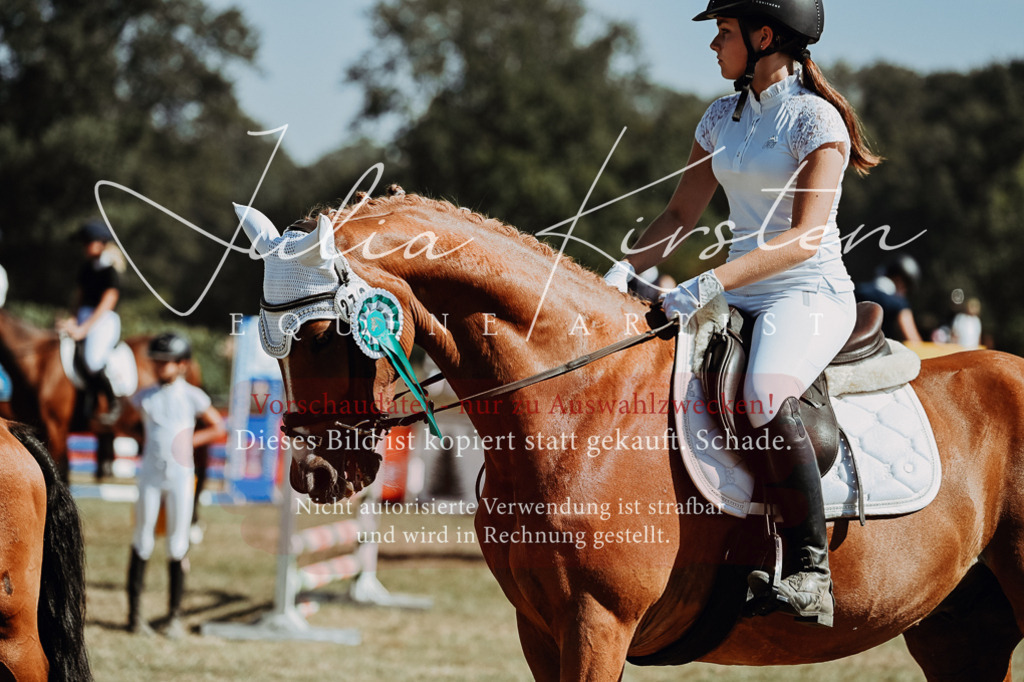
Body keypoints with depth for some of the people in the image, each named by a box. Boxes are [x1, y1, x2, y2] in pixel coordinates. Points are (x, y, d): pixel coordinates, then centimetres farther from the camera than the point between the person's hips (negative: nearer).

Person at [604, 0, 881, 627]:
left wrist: (713, 283, -29)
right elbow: (682, 213, 19)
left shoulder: (816, 120, -10)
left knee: (766, 398, -36)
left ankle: (813, 576, -32)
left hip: (812, 296, -8)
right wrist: (628, 267, 1)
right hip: (741, 298, 8)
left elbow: (806, 236, -20)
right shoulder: (723, 118, 13)